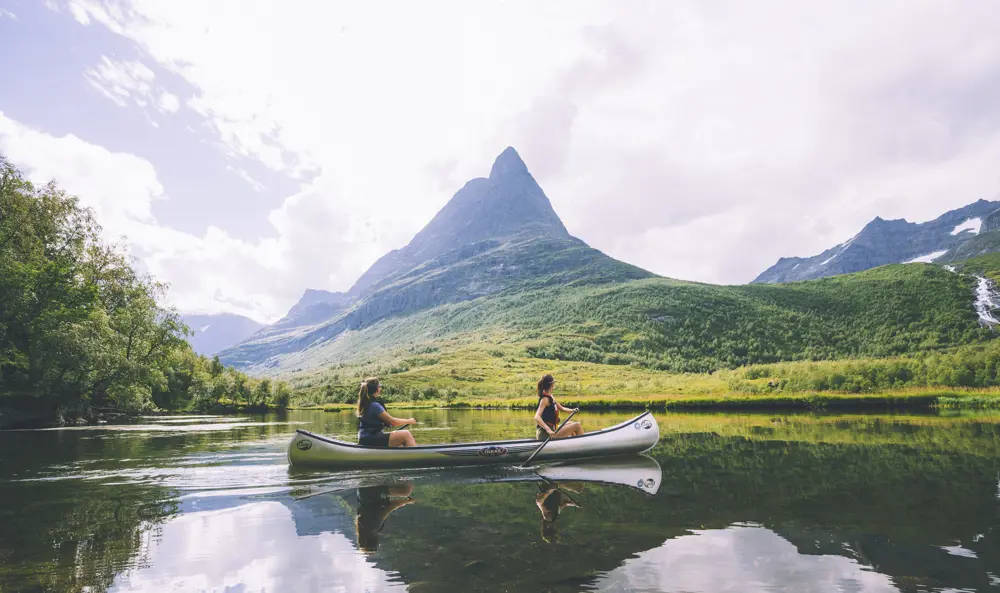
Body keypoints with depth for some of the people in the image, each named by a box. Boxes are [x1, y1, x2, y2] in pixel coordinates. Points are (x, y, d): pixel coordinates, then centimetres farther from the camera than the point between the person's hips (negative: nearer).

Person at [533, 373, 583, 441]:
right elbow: (536, 418, -30)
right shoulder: (545, 399, -18)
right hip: (546, 435, -10)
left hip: (551, 429, 10)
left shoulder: (550, 397, 11)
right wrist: (548, 429, -42)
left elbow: (561, 408, 22)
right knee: (577, 425, -8)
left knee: (570, 424, 31)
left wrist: (572, 410, 3)